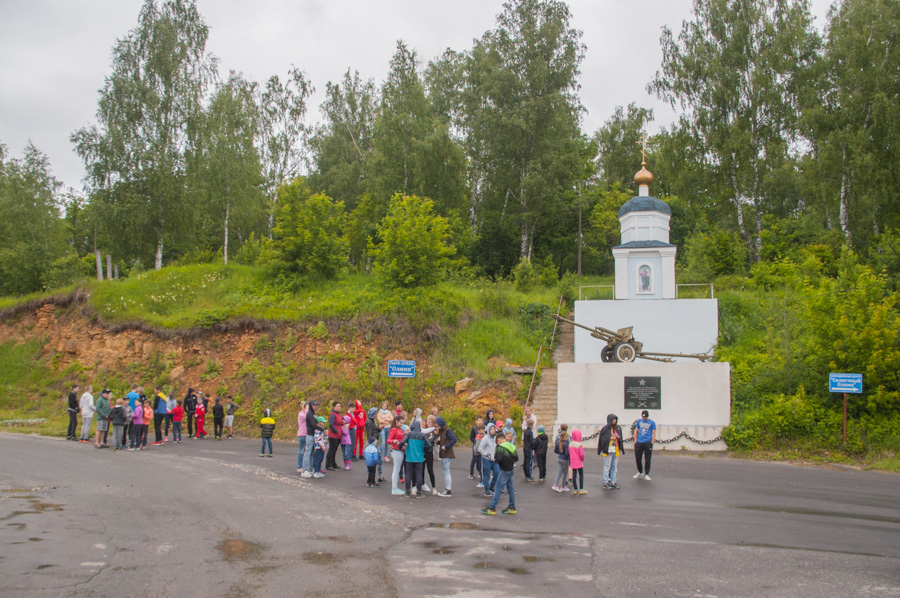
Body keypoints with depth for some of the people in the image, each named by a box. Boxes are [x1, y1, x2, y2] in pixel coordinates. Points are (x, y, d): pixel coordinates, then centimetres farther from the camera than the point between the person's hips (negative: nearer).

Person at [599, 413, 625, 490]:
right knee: (607, 467, -3)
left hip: (616, 450, 5)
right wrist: (610, 438, -17)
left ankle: (613, 482, 17)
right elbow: (602, 439, -7)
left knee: (614, 467, 9)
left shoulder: (618, 428, 8)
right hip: (608, 450, -5)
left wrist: (619, 438, -7)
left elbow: (620, 439, 14)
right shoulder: (605, 429, -7)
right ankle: (605, 483, 4)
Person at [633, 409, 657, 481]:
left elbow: (654, 433, -2)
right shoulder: (639, 421, 9)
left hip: (648, 443, -3)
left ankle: (646, 474, 9)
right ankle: (640, 472, 25)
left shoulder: (652, 423, 0)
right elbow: (636, 431, 13)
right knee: (637, 458, 8)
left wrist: (652, 443, -9)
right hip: (639, 442, 3)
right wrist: (635, 440, 6)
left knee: (647, 459, 0)